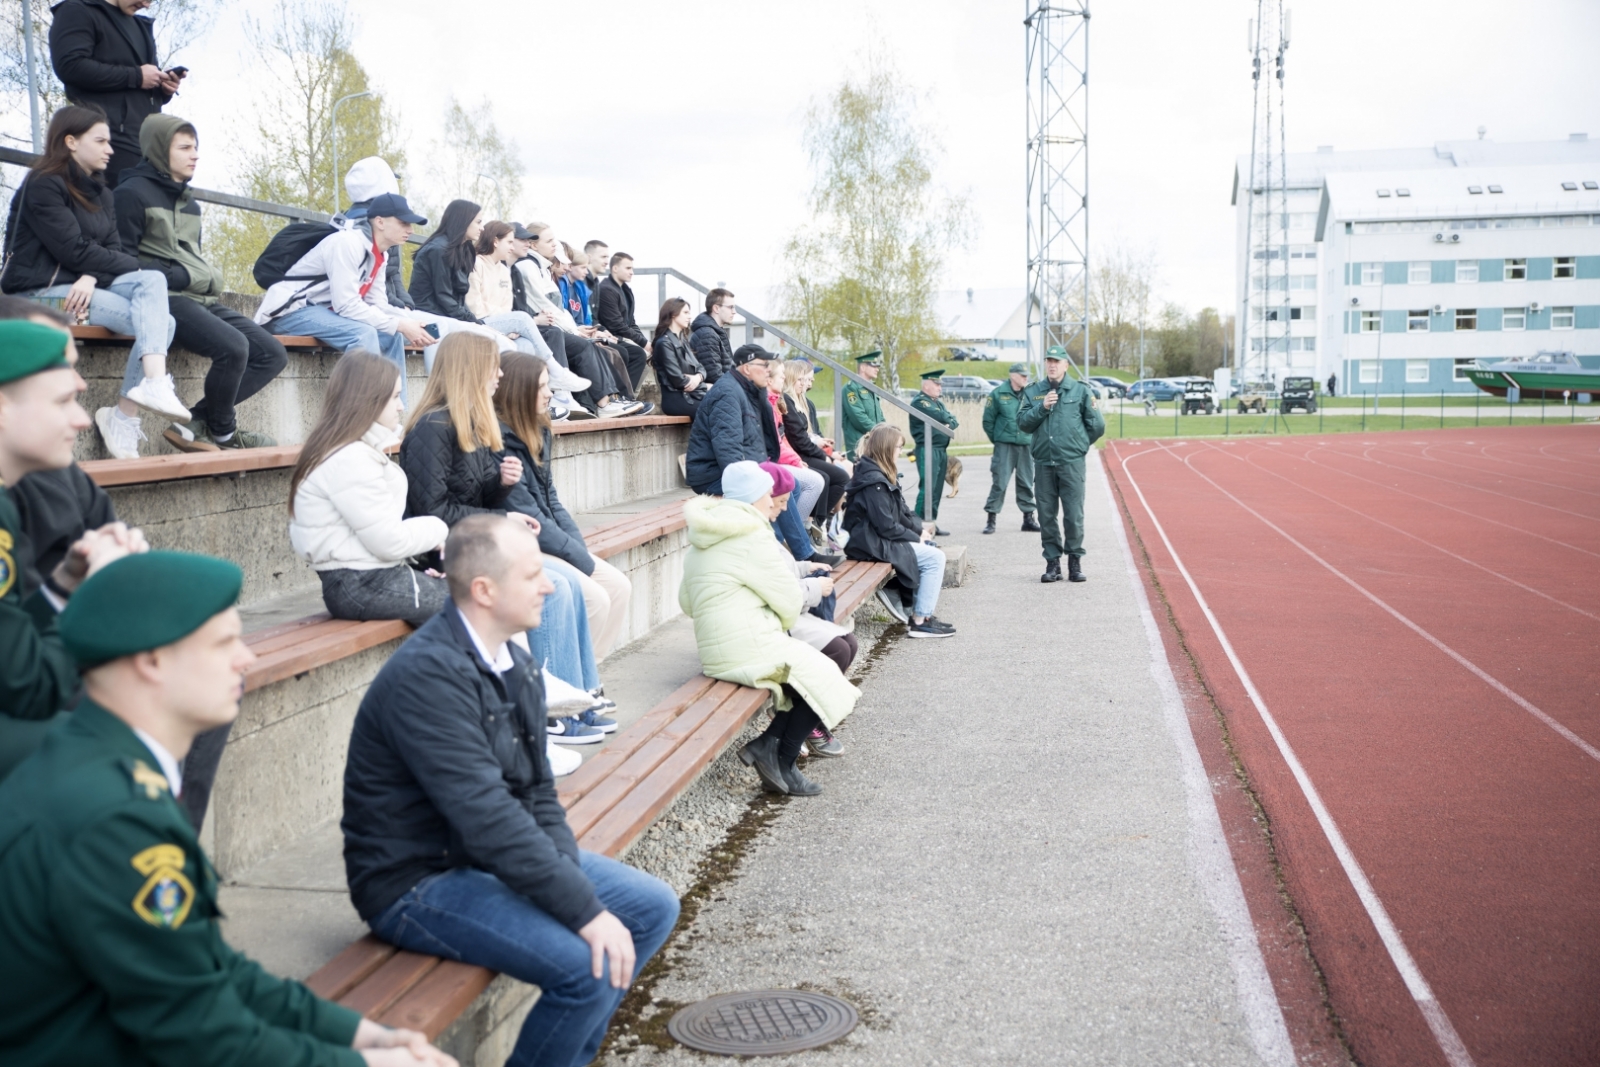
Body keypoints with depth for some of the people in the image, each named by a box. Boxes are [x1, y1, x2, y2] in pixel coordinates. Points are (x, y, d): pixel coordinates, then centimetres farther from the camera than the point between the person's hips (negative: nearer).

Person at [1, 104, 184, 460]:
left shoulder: (101, 194, 16)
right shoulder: (43, 185, -7)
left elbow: (113, 249, 4)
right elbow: (74, 251, -16)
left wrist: (92, 277, -17)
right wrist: (136, 267, -6)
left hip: (85, 285, 7)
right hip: (41, 291, -7)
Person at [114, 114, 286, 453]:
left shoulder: (190, 203, 23)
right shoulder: (133, 193, -2)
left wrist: (211, 278, 6)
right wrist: (180, 277, -13)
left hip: (203, 299, 9)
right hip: (167, 297, -9)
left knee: (273, 354, -4)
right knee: (233, 346, -31)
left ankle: (197, 421, -7)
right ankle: (222, 431, -7)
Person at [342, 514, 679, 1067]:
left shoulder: (514, 662, 4)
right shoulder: (426, 675, -25)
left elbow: (537, 790, 7)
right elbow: (488, 818, -30)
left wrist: (571, 874, -10)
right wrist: (586, 911, -28)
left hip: (497, 856, 9)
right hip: (419, 881, -9)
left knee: (653, 908, 6)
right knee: (590, 964, -24)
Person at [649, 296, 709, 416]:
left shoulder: (682, 342, 21)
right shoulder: (664, 343, -7)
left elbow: (700, 368, 15)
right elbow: (678, 380, -13)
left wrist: (698, 377, -10)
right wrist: (706, 387, -4)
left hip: (690, 395, 8)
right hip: (676, 399, -8)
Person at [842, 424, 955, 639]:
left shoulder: (882, 476, 12)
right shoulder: (874, 483, -20)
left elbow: (900, 512, 15)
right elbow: (887, 527, -22)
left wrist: (920, 528, 0)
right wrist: (917, 538, -10)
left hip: (880, 538, 10)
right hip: (872, 545, -10)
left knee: (932, 550, 11)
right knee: (934, 557, -10)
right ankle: (920, 621, -6)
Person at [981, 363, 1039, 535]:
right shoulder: (998, 394, -3)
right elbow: (988, 421, 2)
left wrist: (1034, 440, 5)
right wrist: (996, 439, 4)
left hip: (1026, 445, 3)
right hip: (1004, 445, -3)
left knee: (1026, 483, 9)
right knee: (999, 482, -3)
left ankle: (1028, 518, 18)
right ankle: (991, 519, 3)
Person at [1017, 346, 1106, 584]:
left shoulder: (1080, 391, 4)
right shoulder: (1032, 392, 11)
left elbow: (1097, 425, 7)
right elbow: (1022, 423, 2)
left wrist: (1078, 443, 13)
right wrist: (1042, 407, -9)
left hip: (1071, 463, -2)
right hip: (1043, 463, 2)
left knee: (1074, 515, -3)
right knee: (1047, 515, 5)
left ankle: (1075, 562, 7)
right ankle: (1052, 562, 13)